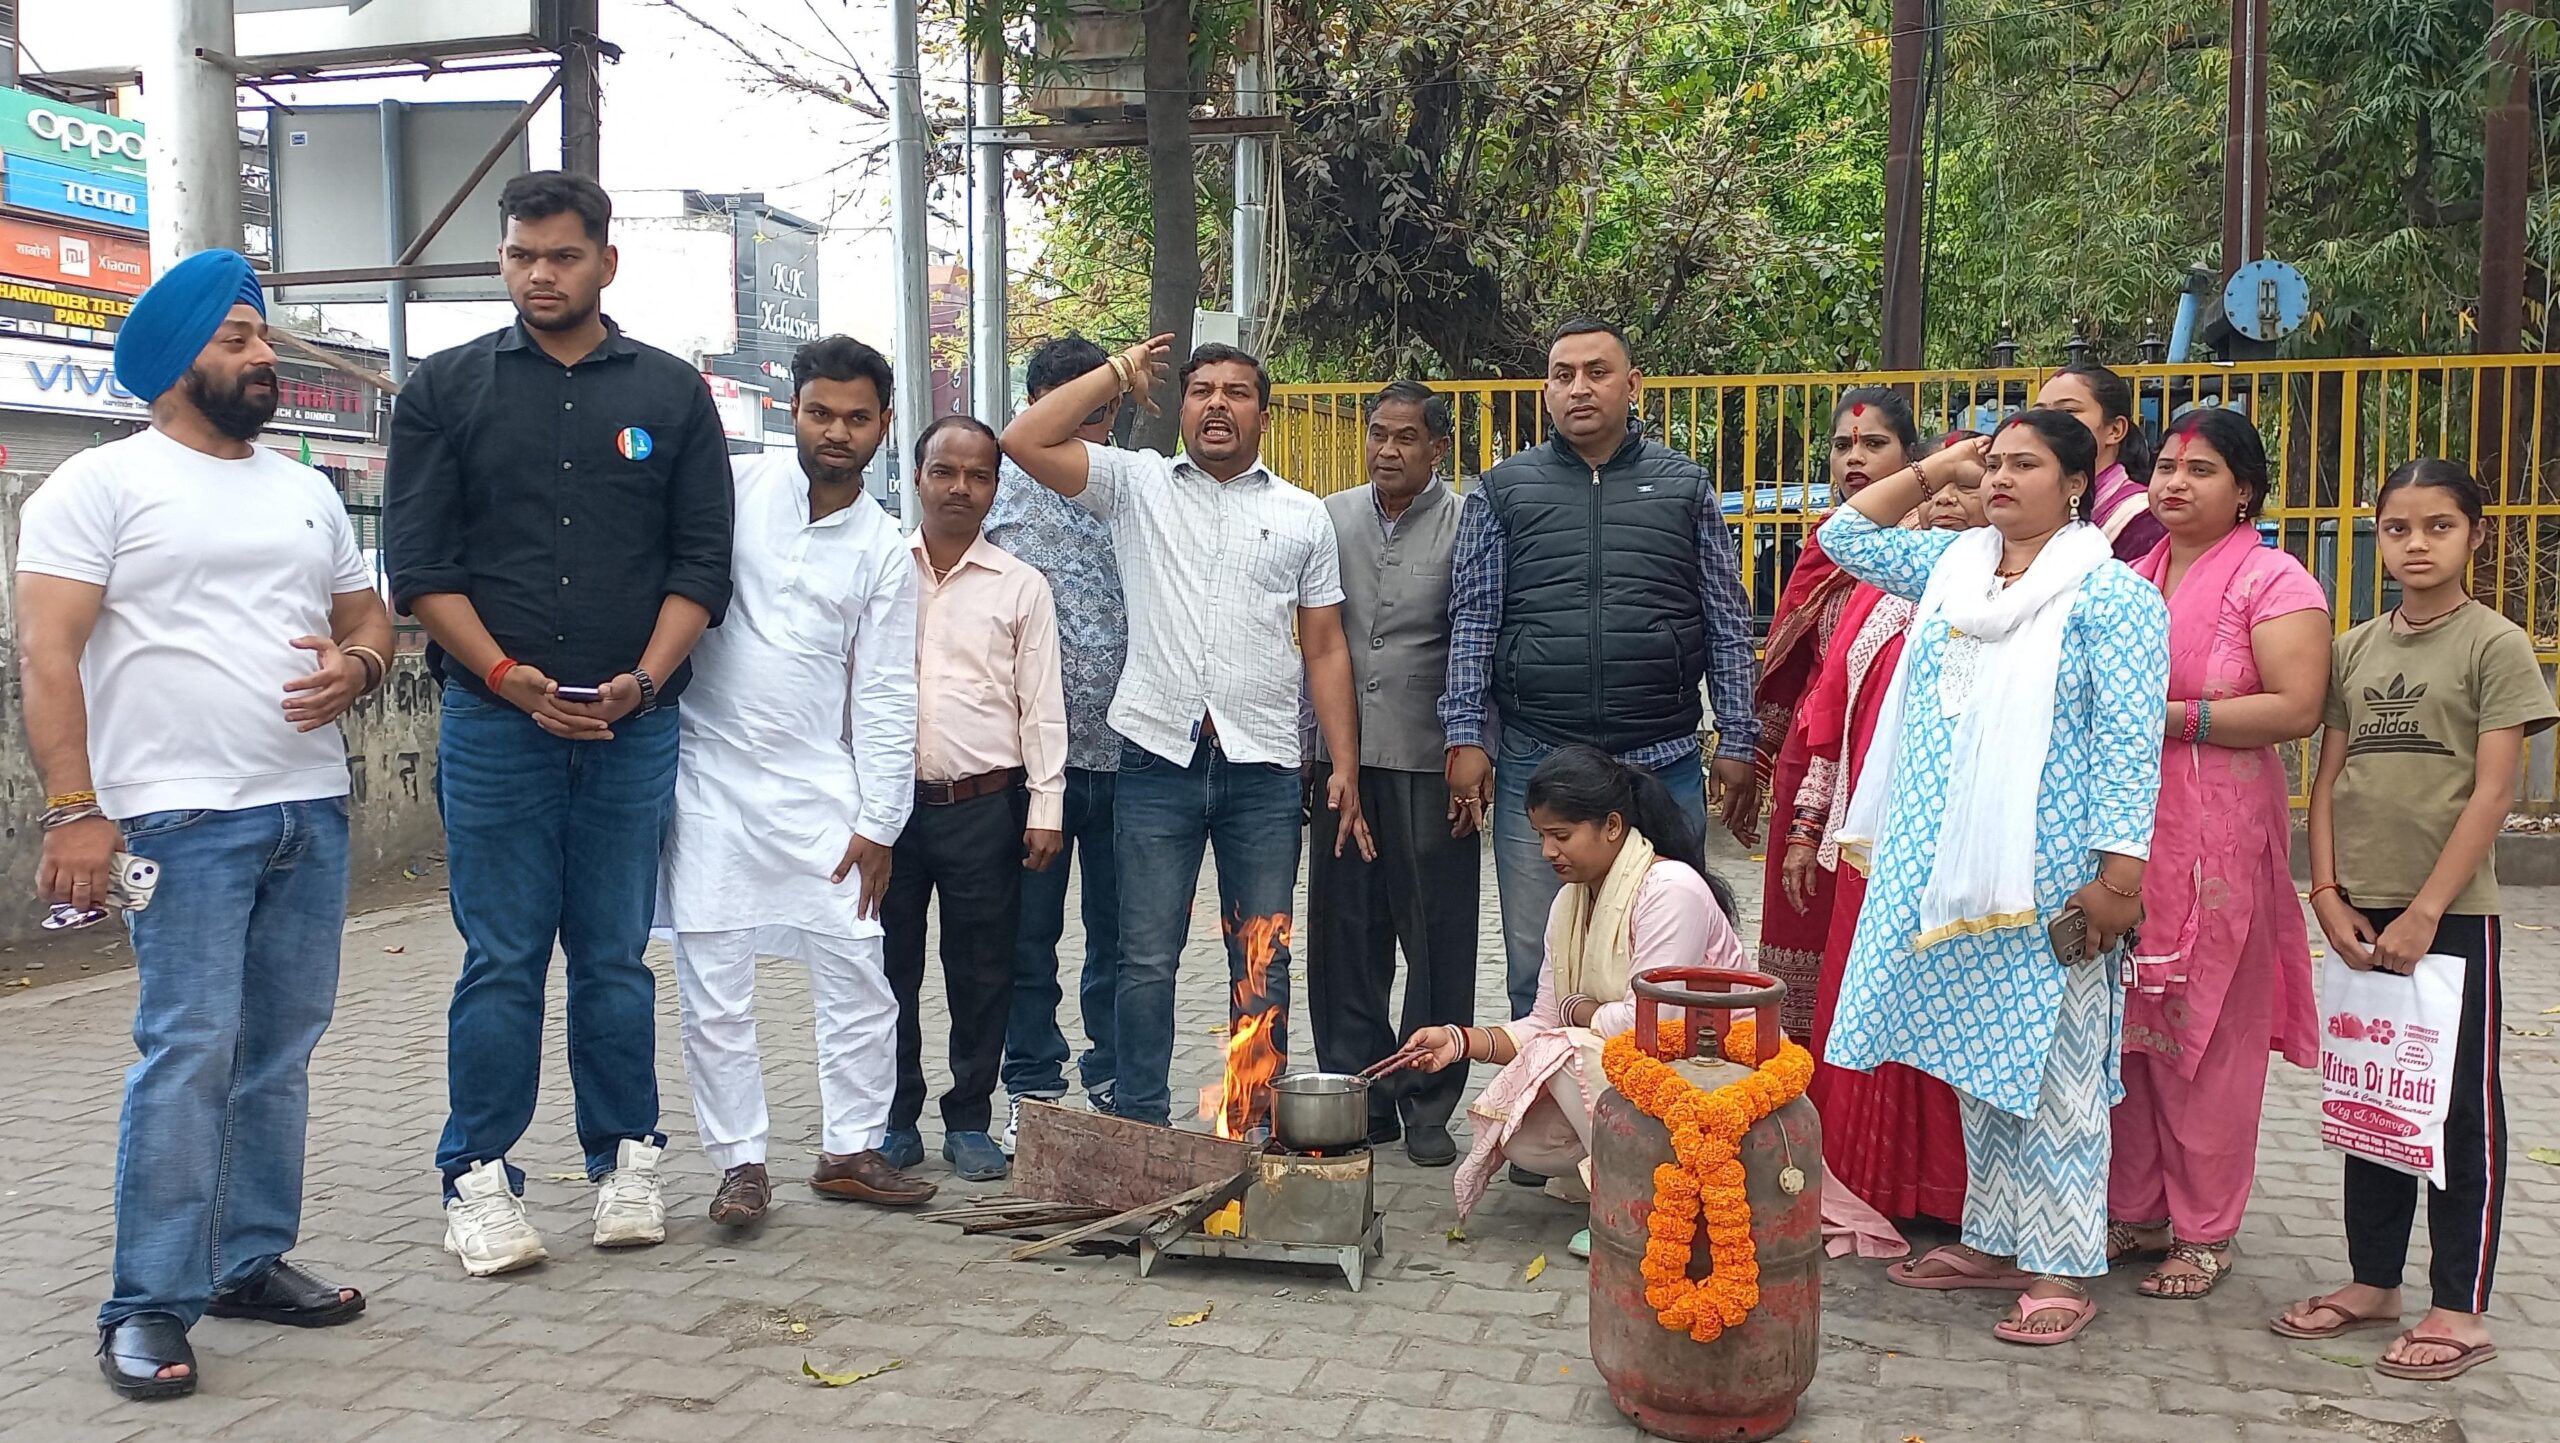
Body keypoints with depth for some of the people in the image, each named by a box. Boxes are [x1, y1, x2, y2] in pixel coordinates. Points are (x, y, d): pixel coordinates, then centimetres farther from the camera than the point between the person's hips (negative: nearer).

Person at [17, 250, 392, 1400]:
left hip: (312, 810, 6)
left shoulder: (307, 491, 17)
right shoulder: (102, 484, -1)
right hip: (181, 818, -6)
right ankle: (148, 1309, 1)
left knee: (279, 1051, 9)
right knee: (190, 1056, -9)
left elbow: (367, 617, 22)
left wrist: (357, 668, -3)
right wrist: (74, 810, -17)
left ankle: (250, 1261, 22)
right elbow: (46, 652, -8)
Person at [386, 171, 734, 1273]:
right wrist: (509, 676, -11)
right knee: (502, 961, 1)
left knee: (616, 957, 8)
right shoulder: (446, 389, 7)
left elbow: (702, 561, 5)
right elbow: (419, 563, 1)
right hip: (494, 718, -1)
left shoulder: (672, 394, 9)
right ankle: (479, 1181, 12)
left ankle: (625, 1161, 20)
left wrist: (644, 679, -9)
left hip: (634, 724, 1)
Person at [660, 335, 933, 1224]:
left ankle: (850, 1149, 19)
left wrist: (878, 824, 0)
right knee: (714, 991, 2)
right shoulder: (735, 488, 0)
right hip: (711, 781, -1)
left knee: (859, 979, 3)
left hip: (819, 791, 2)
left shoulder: (883, 550, 4)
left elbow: (884, 697, 3)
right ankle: (740, 1163, 15)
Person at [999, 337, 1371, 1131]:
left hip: (1263, 767, 1)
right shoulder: (1137, 484, 7)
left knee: (1263, 961, 8)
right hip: (1159, 759, -1)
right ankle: (1140, 1126, 15)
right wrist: (1120, 372, 4)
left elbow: (1325, 648, 10)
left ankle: (1256, 1126, 19)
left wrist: (1345, 766, 3)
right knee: (1147, 959, 4)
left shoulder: (1303, 515, 11)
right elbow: (1025, 441, -5)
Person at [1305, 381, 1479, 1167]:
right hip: (1341, 758, 4)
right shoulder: (1329, 518, 11)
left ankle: (1428, 1108, 16)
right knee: (1342, 939, 8)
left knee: (1438, 943, 3)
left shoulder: (1467, 525, -1)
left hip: (1429, 765, -4)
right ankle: (1358, 1099, 20)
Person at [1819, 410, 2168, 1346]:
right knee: (1975, 1064, 14)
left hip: (2047, 875, -7)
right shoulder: (1951, 564, 12)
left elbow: (2128, 743, -12)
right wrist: (1934, 470, 14)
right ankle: (1993, 1241, 26)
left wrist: (2118, 873, -18)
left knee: (2049, 1068, -2)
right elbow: (1845, 535, 22)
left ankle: (2062, 1270, 8)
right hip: (1948, 868, 7)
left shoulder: (2110, 594, -7)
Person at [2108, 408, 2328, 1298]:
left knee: (2206, 1033, 0)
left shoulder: (2271, 580, -3)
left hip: (2217, 839, -5)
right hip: (2122, 829, 6)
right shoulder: (2130, 577, 16)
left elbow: (2296, 708, -14)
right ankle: (2135, 1210, 20)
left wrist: (2171, 716, -15)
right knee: (2128, 1025, 8)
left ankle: (2205, 1231, 13)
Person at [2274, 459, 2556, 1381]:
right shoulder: (2355, 649, 9)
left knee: (2462, 1108, 3)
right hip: (2363, 914, 5)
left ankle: (2460, 1312, 12)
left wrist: (2425, 910, -15)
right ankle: (2373, 1282, 25)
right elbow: (2330, 778, 9)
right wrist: (2329, 894, -2)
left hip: (2451, 912, -5)